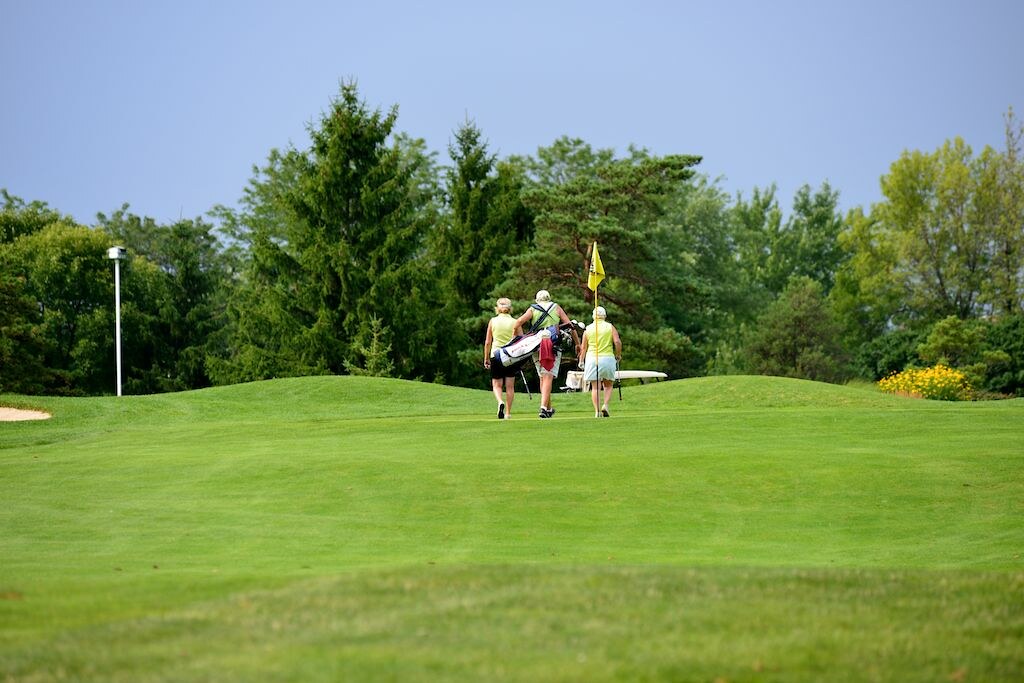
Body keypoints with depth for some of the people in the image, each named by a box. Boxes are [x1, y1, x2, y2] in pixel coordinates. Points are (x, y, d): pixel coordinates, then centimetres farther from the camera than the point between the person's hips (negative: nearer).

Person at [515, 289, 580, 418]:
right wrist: (577, 343, 12)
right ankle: (544, 407, -25)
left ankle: (549, 409, 21)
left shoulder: (533, 309, 10)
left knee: (542, 377, 15)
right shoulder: (556, 308, 11)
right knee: (548, 377, -9)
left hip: (536, 347, 2)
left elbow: (518, 322, -6)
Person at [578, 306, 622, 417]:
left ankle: (597, 411, -8)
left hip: (592, 358, 0)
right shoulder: (610, 327, 4)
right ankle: (605, 405, -7)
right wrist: (618, 355, 7)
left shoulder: (588, 328, 8)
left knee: (595, 387, 1)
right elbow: (617, 342, -8)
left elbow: (583, 347, 9)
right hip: (608, 357, 0)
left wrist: (581, 361, 19)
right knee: (608, 385, 14)